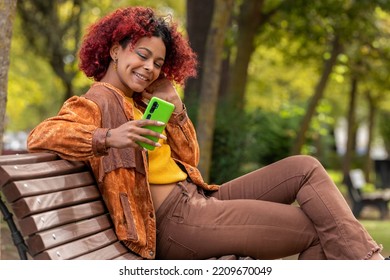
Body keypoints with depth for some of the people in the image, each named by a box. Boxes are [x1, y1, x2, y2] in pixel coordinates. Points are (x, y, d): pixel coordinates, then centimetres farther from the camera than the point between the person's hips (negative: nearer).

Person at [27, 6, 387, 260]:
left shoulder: (139, 101, 18)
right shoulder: (97, 102, -7)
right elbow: (41, 135, -25)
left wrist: (174, 105, 3)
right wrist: (109, 137, -39)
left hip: (198, 199, 9)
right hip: (175, 220, -9)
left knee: (305, 167, 3)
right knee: (314, 230, -10)